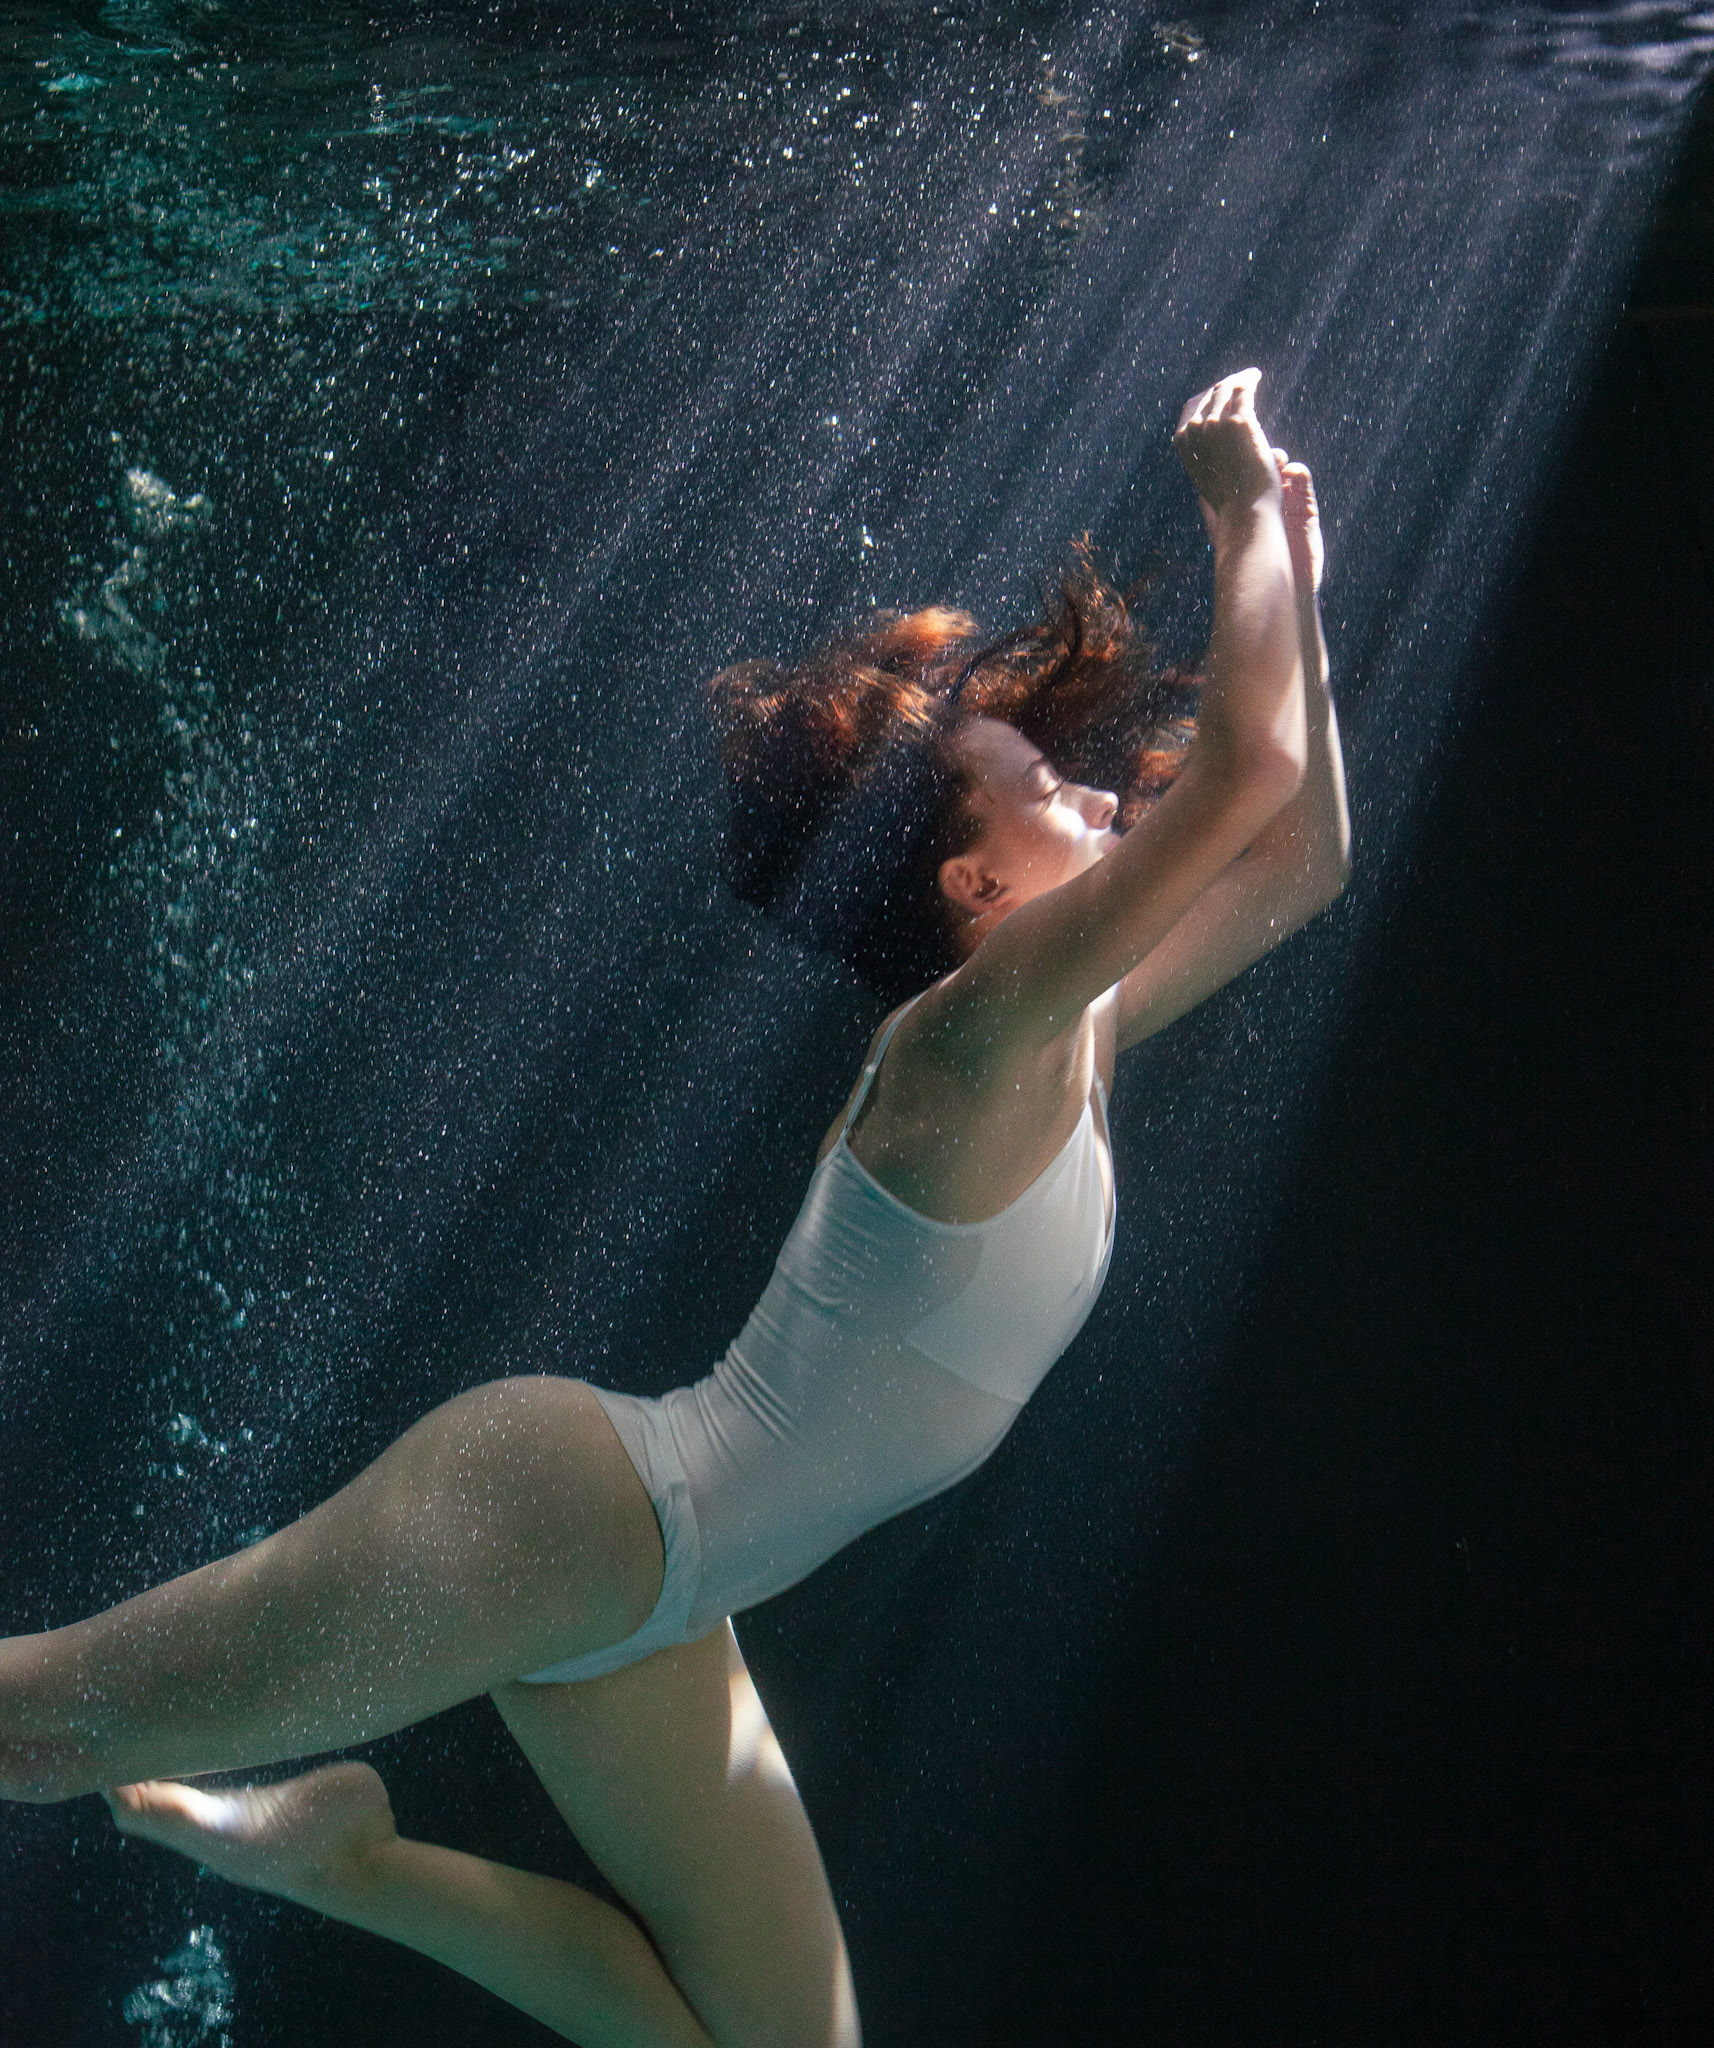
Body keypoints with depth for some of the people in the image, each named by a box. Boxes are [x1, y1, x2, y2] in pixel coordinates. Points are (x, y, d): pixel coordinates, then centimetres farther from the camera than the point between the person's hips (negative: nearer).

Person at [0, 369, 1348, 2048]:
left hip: (651, 1623, 9)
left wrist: (1293, 582, 14)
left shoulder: (1074, 1043, 12)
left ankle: (338, 1854, 17)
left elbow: (1300, 861, 21)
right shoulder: (979, 1034, -14)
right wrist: (1246, 512, -12)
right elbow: (1247, 760, -24)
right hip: (573, 1510, -9)